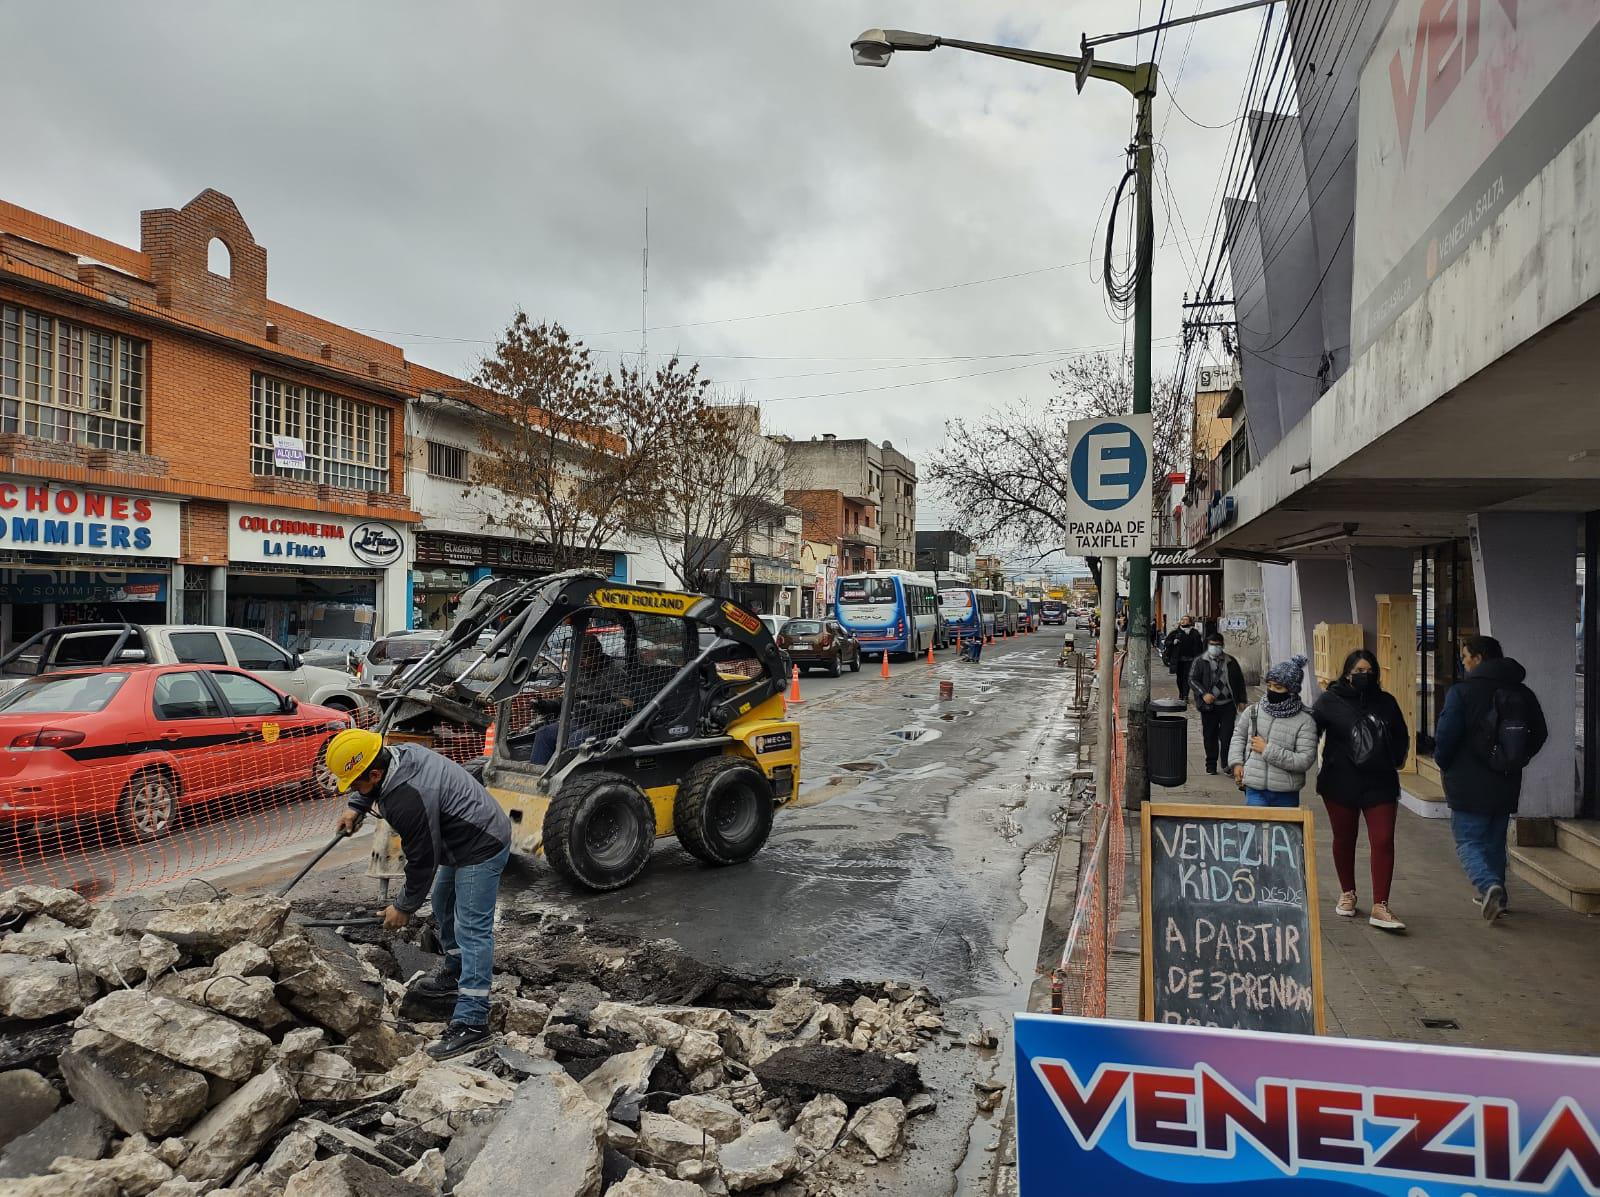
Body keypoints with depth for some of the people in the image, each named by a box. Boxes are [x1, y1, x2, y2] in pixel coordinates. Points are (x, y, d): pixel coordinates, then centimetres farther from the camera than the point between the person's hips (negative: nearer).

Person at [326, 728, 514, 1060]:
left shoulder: (408, 801, -32)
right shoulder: (396, 753, -3)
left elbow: (422, 861, -21)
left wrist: (404, 907, -6)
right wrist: (357, 807, 12)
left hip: (482, 848, -11)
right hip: (464, 838, 11)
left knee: (471, 929, -10)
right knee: (443, 906, 25)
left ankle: (471, 1021, -8)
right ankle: (455, 972, 44)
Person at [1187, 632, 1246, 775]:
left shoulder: (1231, 662, 10)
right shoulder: (1200, 661, 2)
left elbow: (1240, 681, 15)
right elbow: (1192, 680, -4)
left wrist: (1241, 701, 9)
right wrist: (1203, 694, -18)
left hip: (1228, 705, 1)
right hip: (1209, 706, -1)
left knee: (1227, 736, -5)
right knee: (1210, 736, 6)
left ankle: (1227, 763, 6)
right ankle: (1211, 765, 18)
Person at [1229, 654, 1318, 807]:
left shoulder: (1305, 721, -8)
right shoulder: (1253, 712, 2)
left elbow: (1305, 760, -15)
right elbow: (1239, 736, 17)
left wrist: (1268, 750, -17)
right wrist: (1236, 762, 2)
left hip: (1286, 794, -1)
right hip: (1255, 790, 1)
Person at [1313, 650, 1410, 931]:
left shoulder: (1385, 702, 4)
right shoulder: (1330, 701, -5)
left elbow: (1401, 737, 17)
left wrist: (1393, 763, 6)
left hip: (1379, 784, 2)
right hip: (1341, 784, -2)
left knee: (1384, 841, -5)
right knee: (1344, 839, 13)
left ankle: (1380, 907, -1)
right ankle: (1347, 894, 32)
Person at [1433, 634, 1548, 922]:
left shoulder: (1462, 691, -14)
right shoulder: (1522, 693, 5)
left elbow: (1446, 735, -17)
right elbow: (1540, 734, 12)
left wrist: (1443, 763, 0)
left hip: (1469, 785, -6)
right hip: (1506, 785, 6)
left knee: (1468, 842, 2)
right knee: (1495, 843, 19)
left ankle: (1489, 885, -21)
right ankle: (1495, 897, 26)